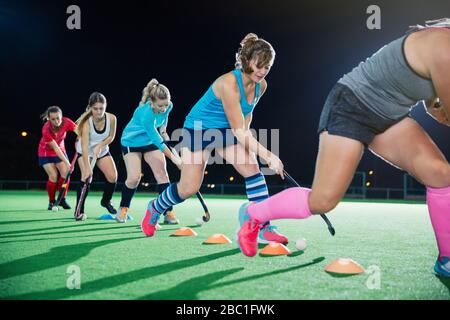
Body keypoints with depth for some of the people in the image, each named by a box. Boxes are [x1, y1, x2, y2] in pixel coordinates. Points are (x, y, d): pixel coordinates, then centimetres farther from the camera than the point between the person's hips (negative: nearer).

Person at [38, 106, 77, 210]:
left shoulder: (66, 122, -24)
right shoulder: (46, 130, -32)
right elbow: (55, 148, -30)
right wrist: (67, 163, -33)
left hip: (61, 150, 3)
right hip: (46, 152, -3)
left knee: (66, 173, -12)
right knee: (53, 176, -14)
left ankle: (62, 199, 6)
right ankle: (51, 202, 5)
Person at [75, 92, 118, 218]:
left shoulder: (112, 118, -23)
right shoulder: (87, 122, -32)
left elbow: (111, 136, -6)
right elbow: (84, 147, -38)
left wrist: (100, 146, -23)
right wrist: (87, 167, -45)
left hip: (103, 151, 4)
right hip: (85, 152, -3)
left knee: (113, 176, -8)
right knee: (86, 177, -21)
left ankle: (106, 201, 21)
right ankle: (79, 210, -9)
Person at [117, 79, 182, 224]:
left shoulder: (168, 106, -21)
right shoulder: (145, 114, -39)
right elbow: (158, 141, -35)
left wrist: (163, 129, -7)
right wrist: (174, 158, -34)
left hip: (151, 140, 5)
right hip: (132, 141, -5)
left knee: (162, 174, -8)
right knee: (134, 177, -14)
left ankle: (168, 212, -5)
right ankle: (123, 209, 12)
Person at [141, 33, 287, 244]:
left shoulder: (261, 86, -8)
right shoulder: (229, 84, -32)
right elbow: (239, 131, -34)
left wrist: (245, 140, 7)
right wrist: (268, 156, -37)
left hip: (225, 130, 6)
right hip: (199, 129, -6)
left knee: (252, 168, -17)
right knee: (189, 188, -2)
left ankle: (264, 229, -13)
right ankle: (155, 208, 30)